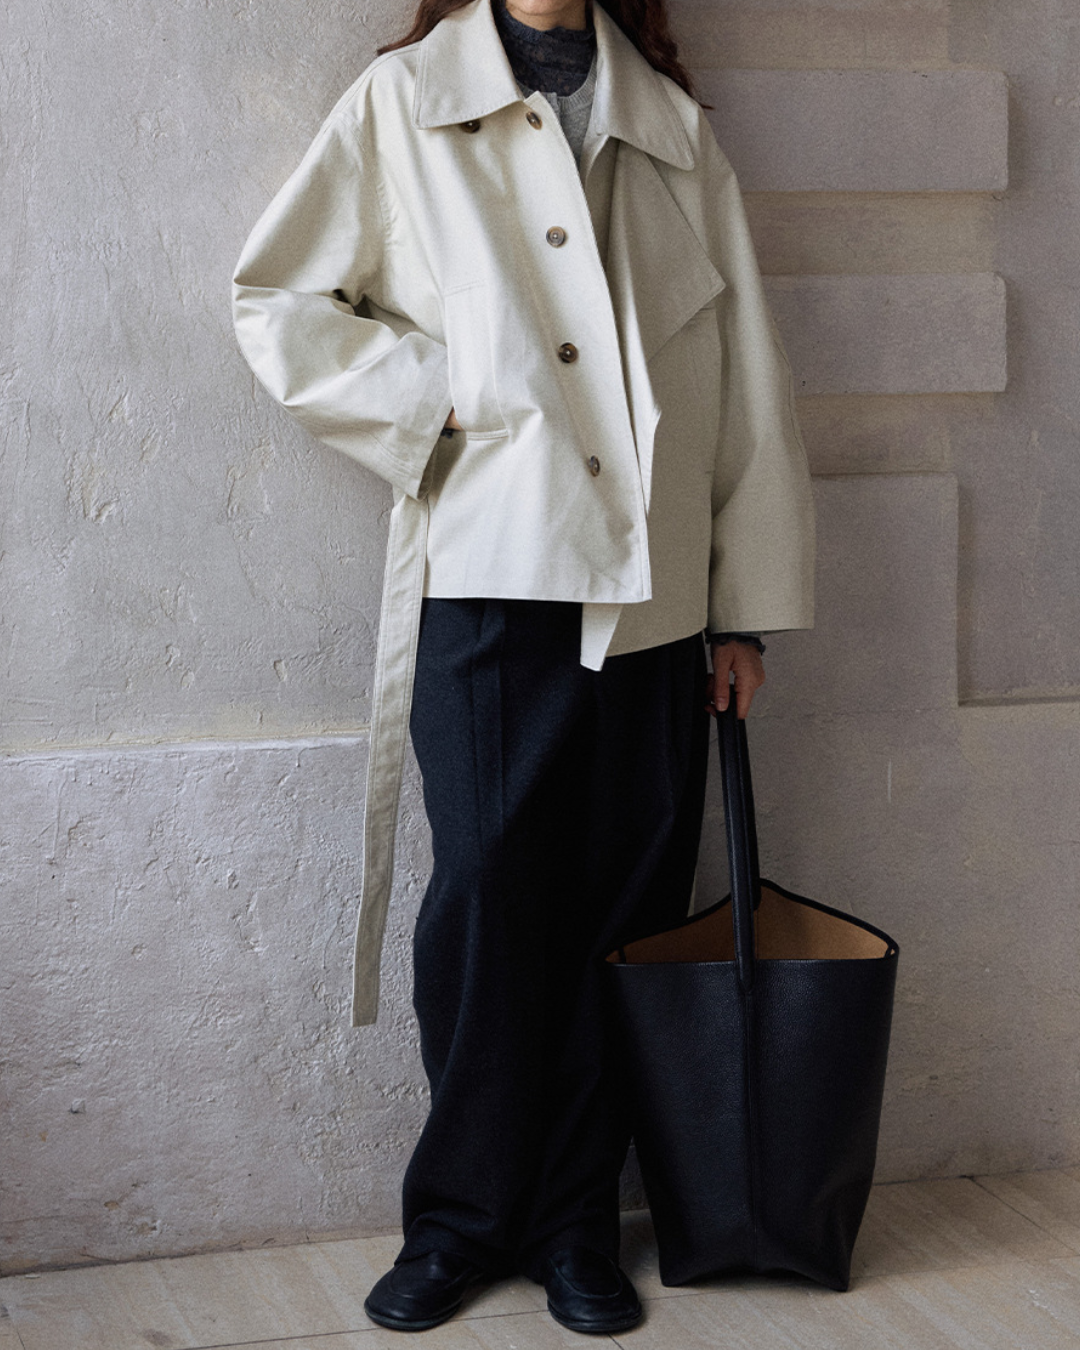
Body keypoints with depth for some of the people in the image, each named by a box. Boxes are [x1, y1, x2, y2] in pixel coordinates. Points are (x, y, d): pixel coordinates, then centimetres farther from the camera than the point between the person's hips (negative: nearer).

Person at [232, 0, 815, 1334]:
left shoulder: (672, 126, 14)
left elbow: (745, 375, 11)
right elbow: (277, 302, 5)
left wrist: (748, 604, 6)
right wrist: (445, 392, -5)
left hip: (651, 589, 3)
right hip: (489, 574, -2)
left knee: (621, 907, 4)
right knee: (492, 899, -2)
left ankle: (574, 1221, 17)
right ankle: (461, 1216, 14)